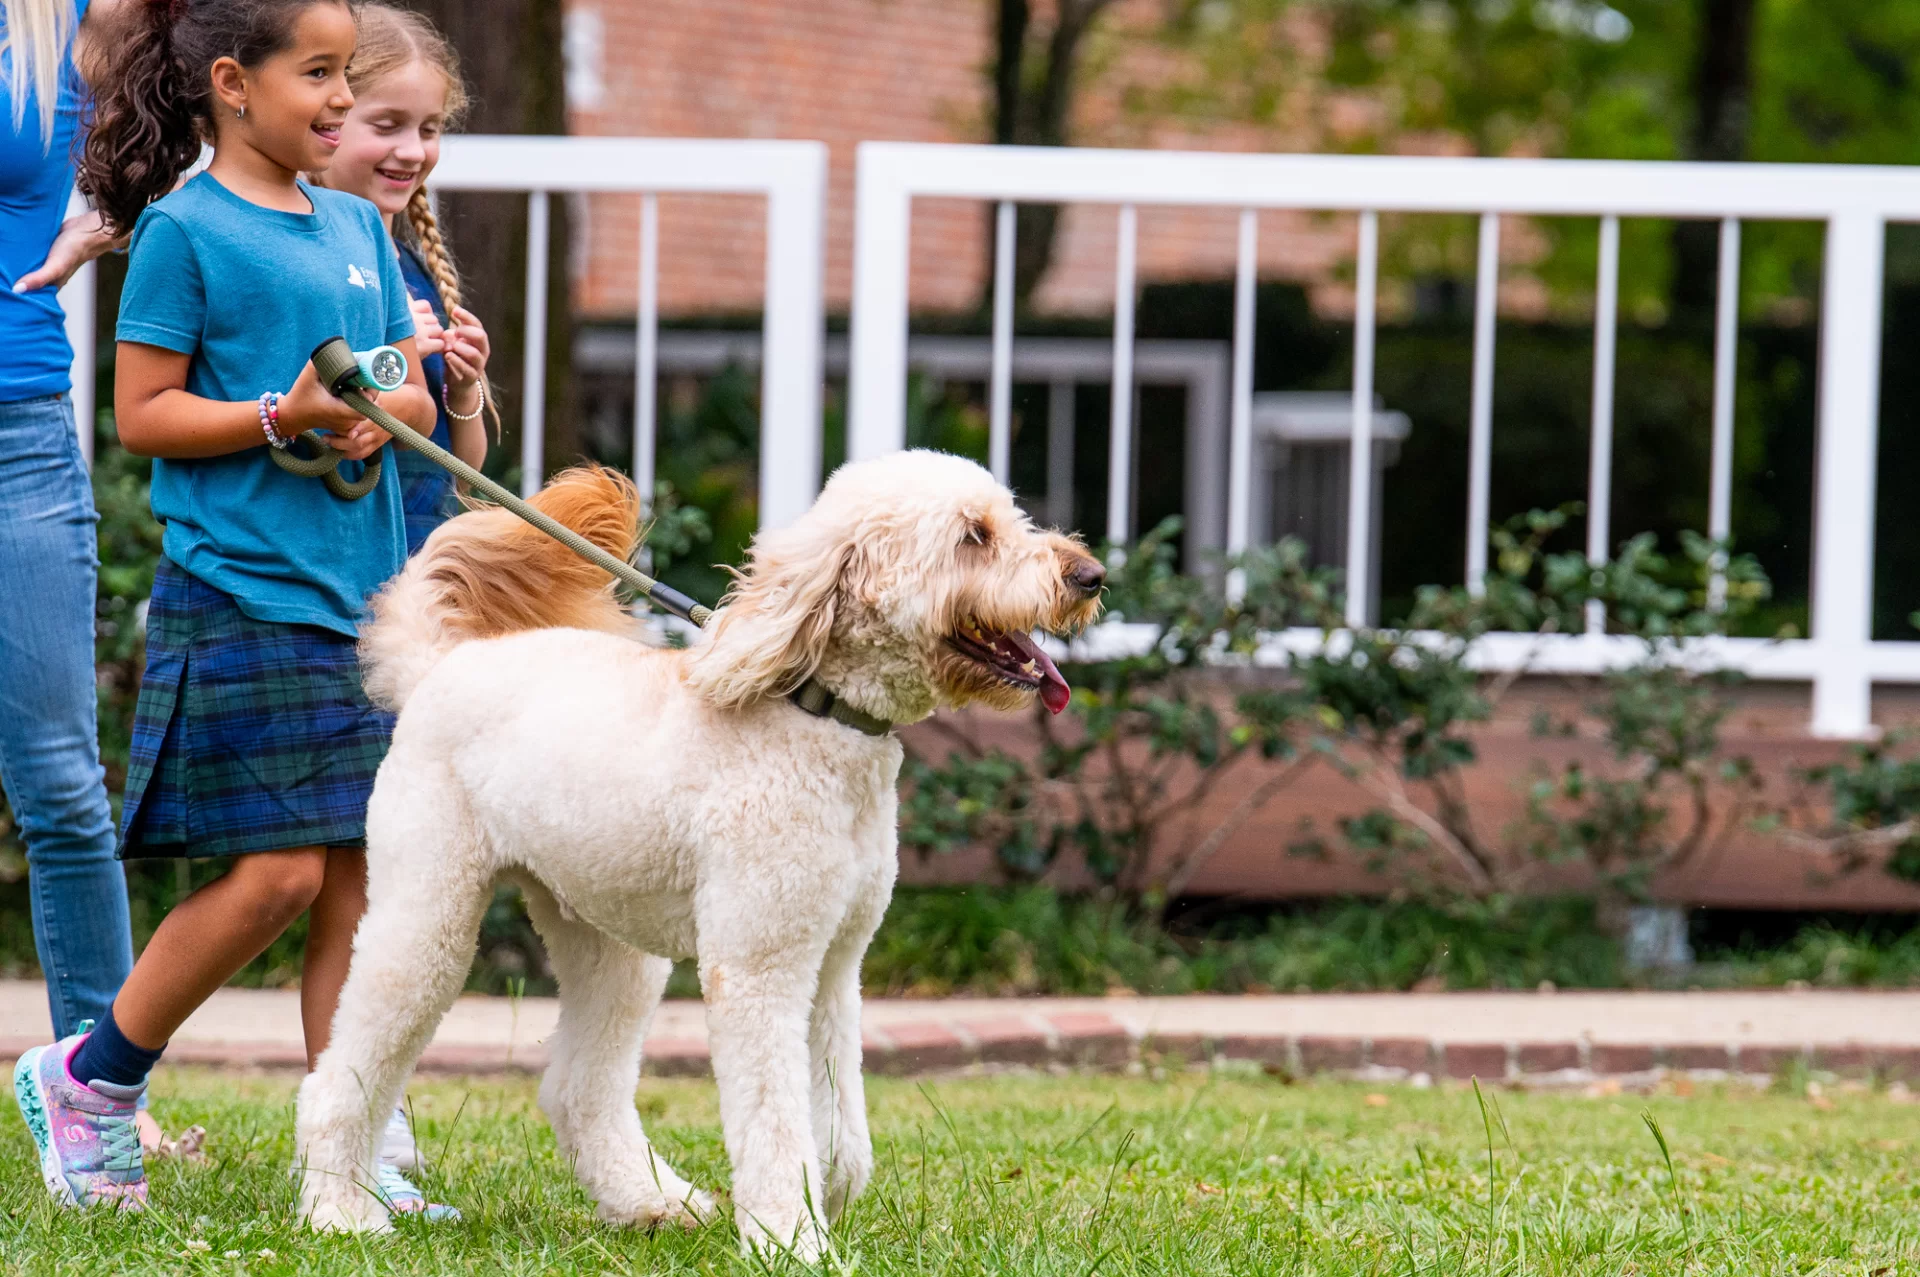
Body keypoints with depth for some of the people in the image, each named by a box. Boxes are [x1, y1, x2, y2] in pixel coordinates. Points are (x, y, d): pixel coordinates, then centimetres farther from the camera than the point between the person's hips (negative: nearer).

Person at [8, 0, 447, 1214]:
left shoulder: (359, 227, 14)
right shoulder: (185, 228, -6)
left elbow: (415, 392, 19)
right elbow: (143, 413, -8)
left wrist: (383, 412, -4)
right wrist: (284, 417, -19)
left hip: (367, 598, 7)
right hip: (242, 598, -7)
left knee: (363, 877, 3)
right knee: (278, 873, -9)